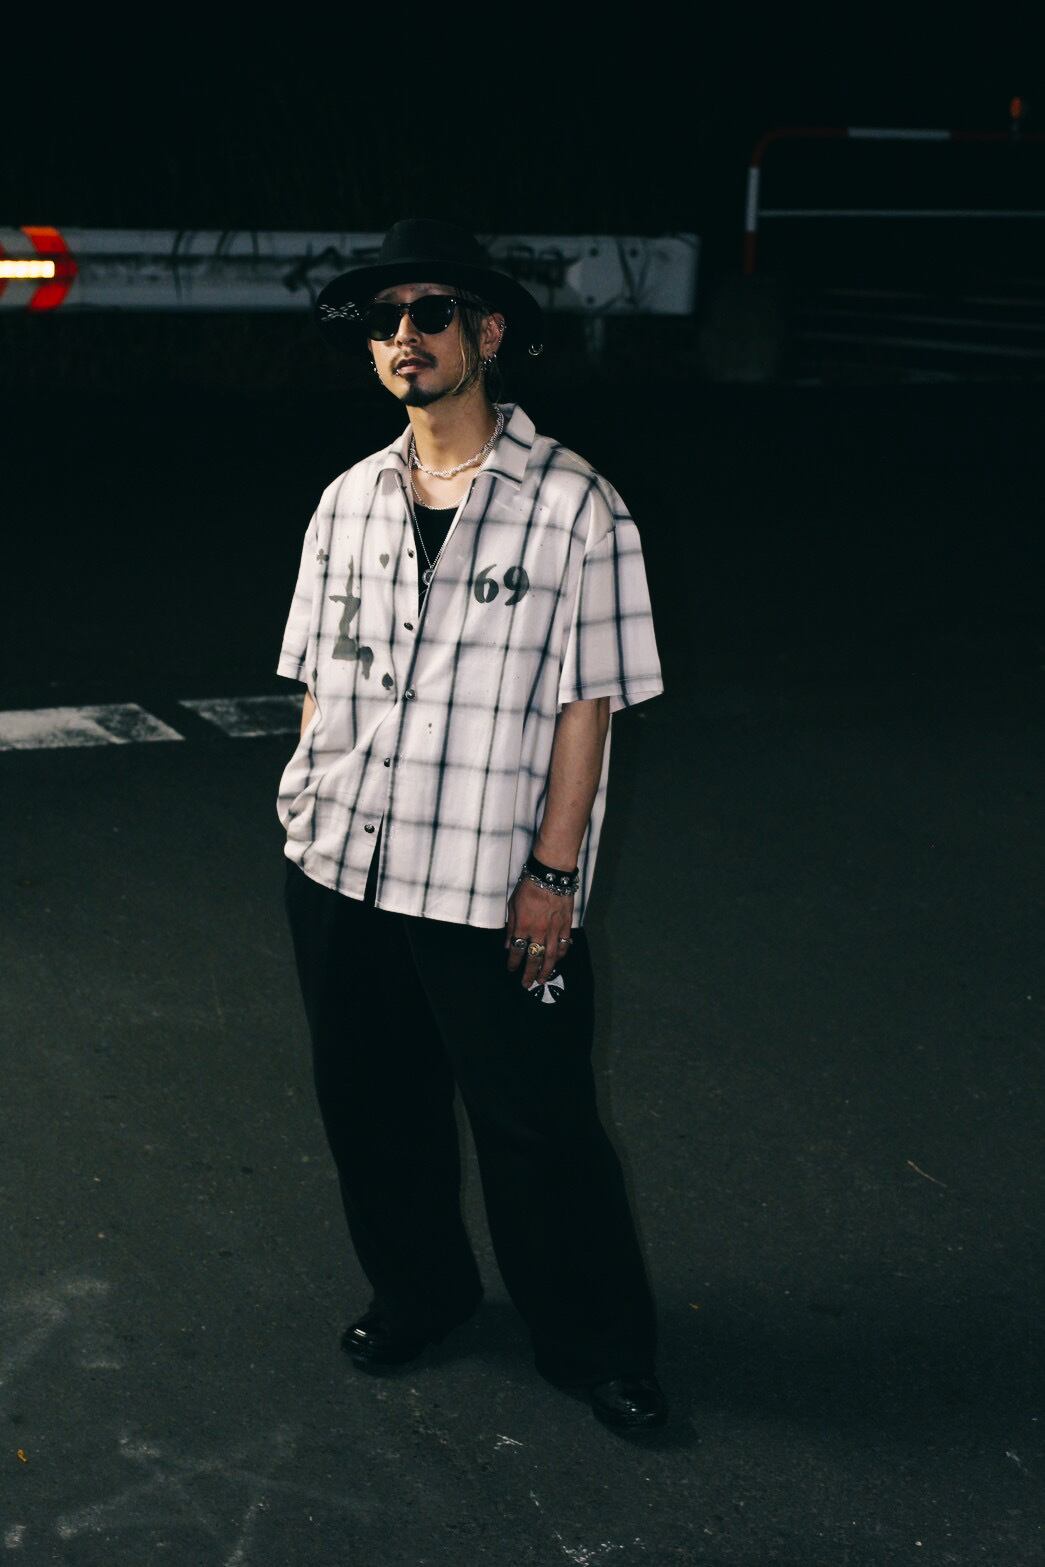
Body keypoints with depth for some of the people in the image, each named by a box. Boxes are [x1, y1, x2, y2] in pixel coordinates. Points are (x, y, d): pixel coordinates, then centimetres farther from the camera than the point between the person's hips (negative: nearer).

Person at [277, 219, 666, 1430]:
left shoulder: (570, 501, -8)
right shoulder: (348, 502, 7)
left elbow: (585, 704, -9)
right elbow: (319, 680, 13)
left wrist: (554, 871, -11)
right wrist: (314, 819, 9)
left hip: (492, 888, -5)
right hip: (339, 875, 5)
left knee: (534, 1125, 5)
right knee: (370, 1104, 17)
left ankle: (594, 1344, 25)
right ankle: (417, 1293, 40)